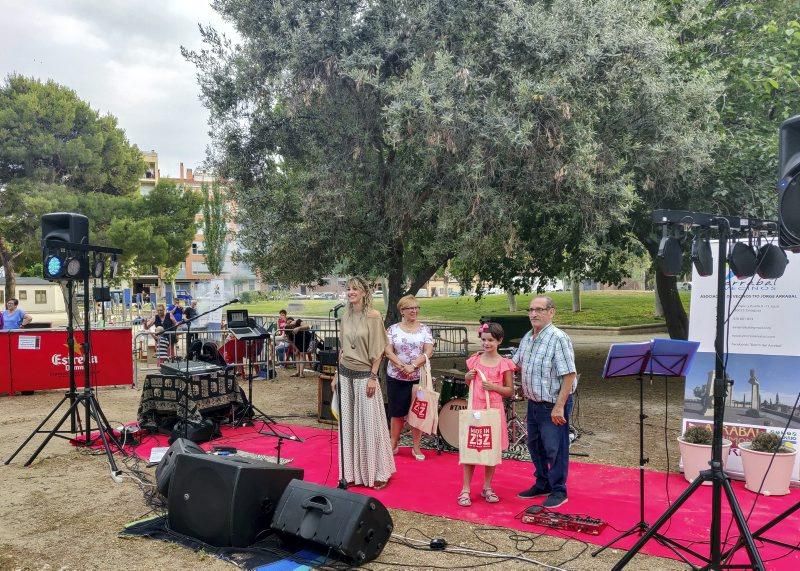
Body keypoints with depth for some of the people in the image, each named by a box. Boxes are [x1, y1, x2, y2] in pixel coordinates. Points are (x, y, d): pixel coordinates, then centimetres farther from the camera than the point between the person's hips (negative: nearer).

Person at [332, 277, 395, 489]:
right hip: (345, 374, 6)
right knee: (348, 423, 10)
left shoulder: (373, 316, -9)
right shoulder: (346, 317, 8)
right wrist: (337, 375, 12)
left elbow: (378, 350, -10)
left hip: (364, 374, -6)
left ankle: (377, 473, 14)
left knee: (369, 423, 0)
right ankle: (353, 471, 21)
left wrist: (373, 377, -14)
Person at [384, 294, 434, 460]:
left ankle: (416, 447, 17)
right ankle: (393, 445, 22)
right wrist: (402, 366, -19)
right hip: (396, 378, 0)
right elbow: (388, 351, -7)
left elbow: (428, 352, -7)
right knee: (397, 413, 8)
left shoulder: (425, 329, 2)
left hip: (419, 377, 0)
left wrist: (413, 365, -19)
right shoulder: (393, 329, 1)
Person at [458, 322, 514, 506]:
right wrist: (468, 378, -4)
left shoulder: (504, 364, -4)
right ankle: (465, 490, 8)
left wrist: (494, 387, -16)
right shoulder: (474, 360, 4)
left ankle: (487, 488, 24)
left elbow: (510, 391, -1)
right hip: (474, 408, 2)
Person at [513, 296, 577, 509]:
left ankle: (558, 491, 19)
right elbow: (516, 363, 20)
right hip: (533, 403, 8)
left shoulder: (559, 339, -19)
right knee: (535, 446, 18)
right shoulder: (527, 338, 7)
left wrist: (559, 406, -24)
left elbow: (569, 375, -22)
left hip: (553, 405, -8)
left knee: (555, 449, 3)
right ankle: (542, 484, 35)